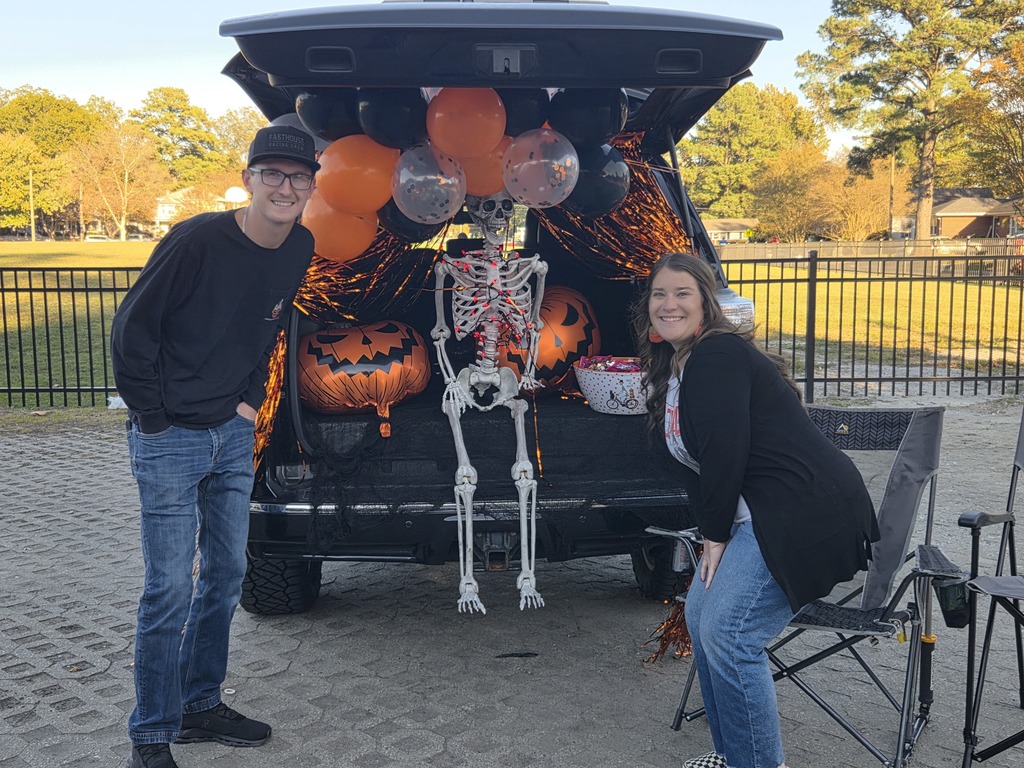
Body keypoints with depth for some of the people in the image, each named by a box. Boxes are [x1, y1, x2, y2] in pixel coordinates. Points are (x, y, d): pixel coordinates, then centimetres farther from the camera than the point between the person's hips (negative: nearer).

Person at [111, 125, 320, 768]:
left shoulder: (300, 249, 1)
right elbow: (131, 330, -13)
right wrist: (155, 417, -11)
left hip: (235, 435, 7)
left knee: (226, 575, 14)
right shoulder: (197, 240, -18)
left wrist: (251, 399, 9)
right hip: (170, 442, -6)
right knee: (170, 589, -3)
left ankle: (200, 705, 31)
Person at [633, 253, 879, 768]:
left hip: (805, 512, -11)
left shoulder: (717, 356, -14)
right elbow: (696, 461, 16)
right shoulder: (673, 368, 17)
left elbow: (724, 451, -21)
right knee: (700, 614, 11)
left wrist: (716, 534, -12)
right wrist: (710, 531, 6)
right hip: (754, 512, 11)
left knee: (726, 632, -16)